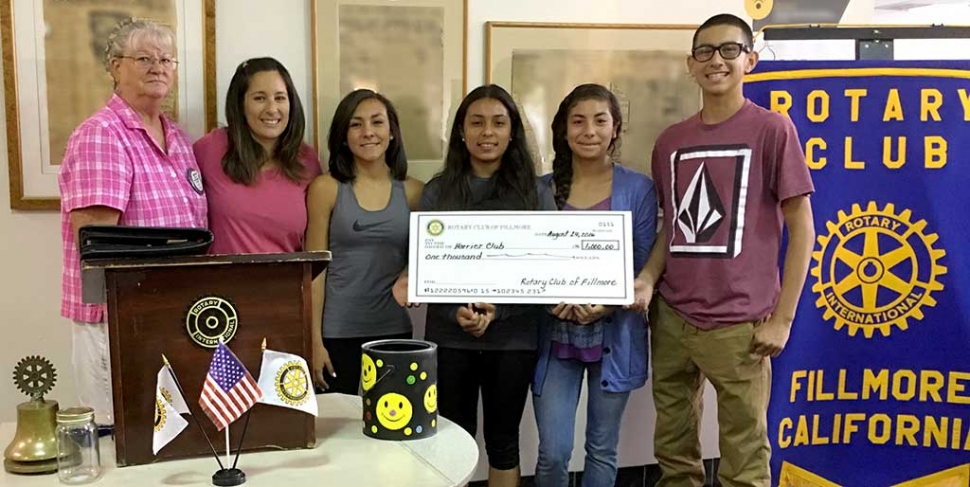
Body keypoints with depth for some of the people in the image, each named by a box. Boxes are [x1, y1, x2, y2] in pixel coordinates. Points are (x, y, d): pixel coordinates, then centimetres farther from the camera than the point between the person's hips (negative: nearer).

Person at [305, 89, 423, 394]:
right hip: (337, 331, -2)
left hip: (394, 330, 2)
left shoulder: (413, 191, 3)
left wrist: (409, 278, -10)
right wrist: (315, 339, -7)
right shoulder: (326, 188, -3)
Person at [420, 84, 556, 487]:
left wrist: (499, 309, -16)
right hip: (449, 337, 0)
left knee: (503, 440, 13)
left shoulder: (536, 193, 3)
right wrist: (457, 312, -16)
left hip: (513, 338, 0)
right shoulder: (437, 192, 4)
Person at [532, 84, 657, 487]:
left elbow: (644, 267, -1)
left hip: (613, 336, 0)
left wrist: (608, 304, -18)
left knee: (602, 450, 13)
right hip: (555, 336, 1)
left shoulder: (638, 188, -1)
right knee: (553, 452, 1)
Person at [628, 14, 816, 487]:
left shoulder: (772, 130, -4)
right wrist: (647, 278, -1)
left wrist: (782, 318, -8)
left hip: (738, 325, -4)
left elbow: (801, 227, -4)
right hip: (671, 319, 5)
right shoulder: (670, 141, 10)